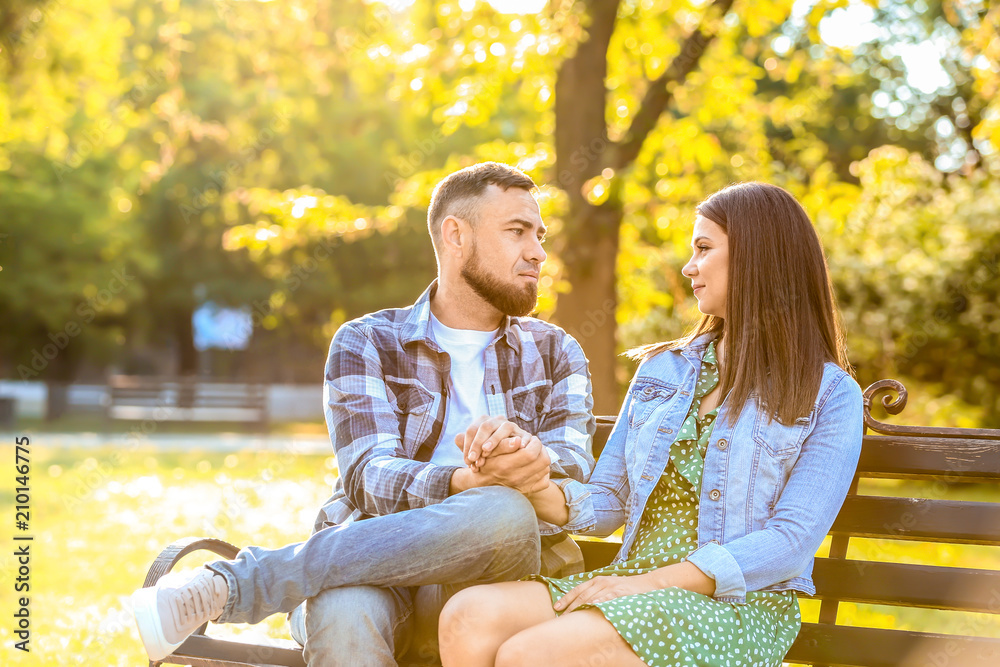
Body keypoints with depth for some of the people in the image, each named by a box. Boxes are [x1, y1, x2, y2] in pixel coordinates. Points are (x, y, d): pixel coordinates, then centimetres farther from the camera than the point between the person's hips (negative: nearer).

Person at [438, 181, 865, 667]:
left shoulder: (831, 395, 1)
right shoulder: (663, 369, 18)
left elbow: (791, 541, -10)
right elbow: (603, 506, 16)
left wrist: (649, 582, -17)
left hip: (736, 609, -5)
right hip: (634, 584, 5)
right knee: (468, 617, -25)